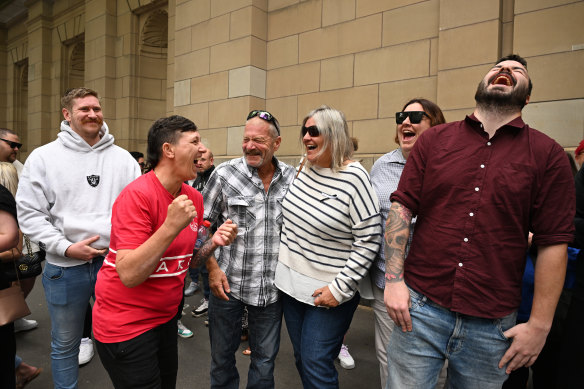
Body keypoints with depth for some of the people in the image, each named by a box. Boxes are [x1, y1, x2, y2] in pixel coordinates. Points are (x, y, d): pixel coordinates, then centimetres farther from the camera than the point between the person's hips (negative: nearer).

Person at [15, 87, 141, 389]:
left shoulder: (122, 158, 3)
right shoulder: (43, 157, -1)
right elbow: (29, 214, -3)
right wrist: (66, 247, -13)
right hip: (65, 268, -1)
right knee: (64, 345, 17)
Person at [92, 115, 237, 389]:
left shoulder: (194, 198, -1)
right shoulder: (137, 196, -23)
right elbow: (129, 275, -27)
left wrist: (213, 242, -9)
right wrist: (171, 226, -34)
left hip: (166, 318, 7)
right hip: (126, 325, -7)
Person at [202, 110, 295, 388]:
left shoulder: (292, 178, -2)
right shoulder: (225, 174, -8)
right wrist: (212, 267, -8)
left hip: (271, 288, 2)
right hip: (227, 282, -1)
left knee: (265, 359, 17)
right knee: (222, 355, 18)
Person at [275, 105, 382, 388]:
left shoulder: (353, 177, -18)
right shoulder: (305, 170, 2)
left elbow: (369, 239, -18)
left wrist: (341, 288, -18)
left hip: (327, 293, -6)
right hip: (290, 283, 7)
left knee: (317, 366, 3)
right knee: (301, 360, 19)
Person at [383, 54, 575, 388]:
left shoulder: (549, 156, 0)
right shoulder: (434, 139, 3)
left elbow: (553, 243, -1)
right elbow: (402, 207, 0)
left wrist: (540, 325, -1)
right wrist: (394, 279, -6)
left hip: (492, 326, 0)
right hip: (420, 308, 0)